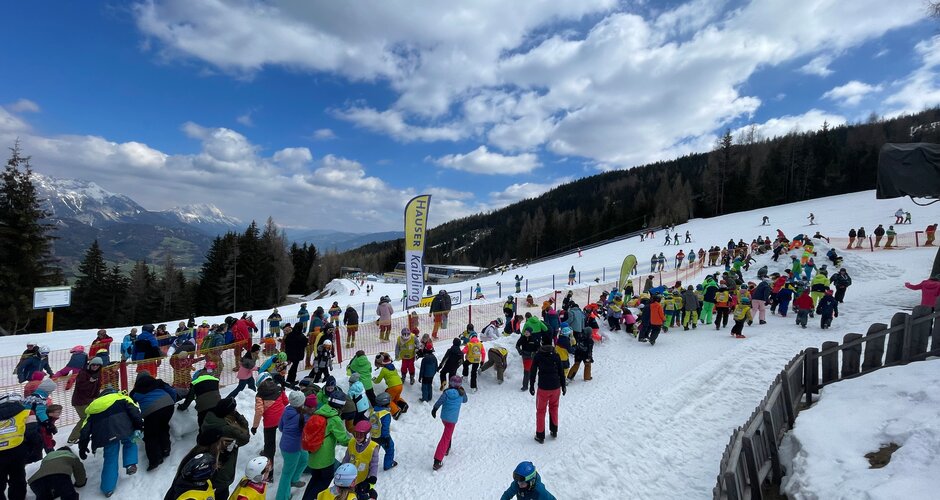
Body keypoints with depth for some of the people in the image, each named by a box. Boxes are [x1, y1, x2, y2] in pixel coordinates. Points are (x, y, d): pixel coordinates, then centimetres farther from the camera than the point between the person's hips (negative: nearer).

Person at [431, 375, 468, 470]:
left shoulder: (446, 392, -9)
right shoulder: (461, 394, -9)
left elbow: (438, 403, -4)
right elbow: (465, 400, 13)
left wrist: (434, 410, 13)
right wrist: (463, 391, 23)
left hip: (443, 417, 3)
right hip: (452, 419, -3)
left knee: (448, 432, 32)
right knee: (446, 438, -2)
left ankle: (447, 449, 46)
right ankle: (437, 461, -9)